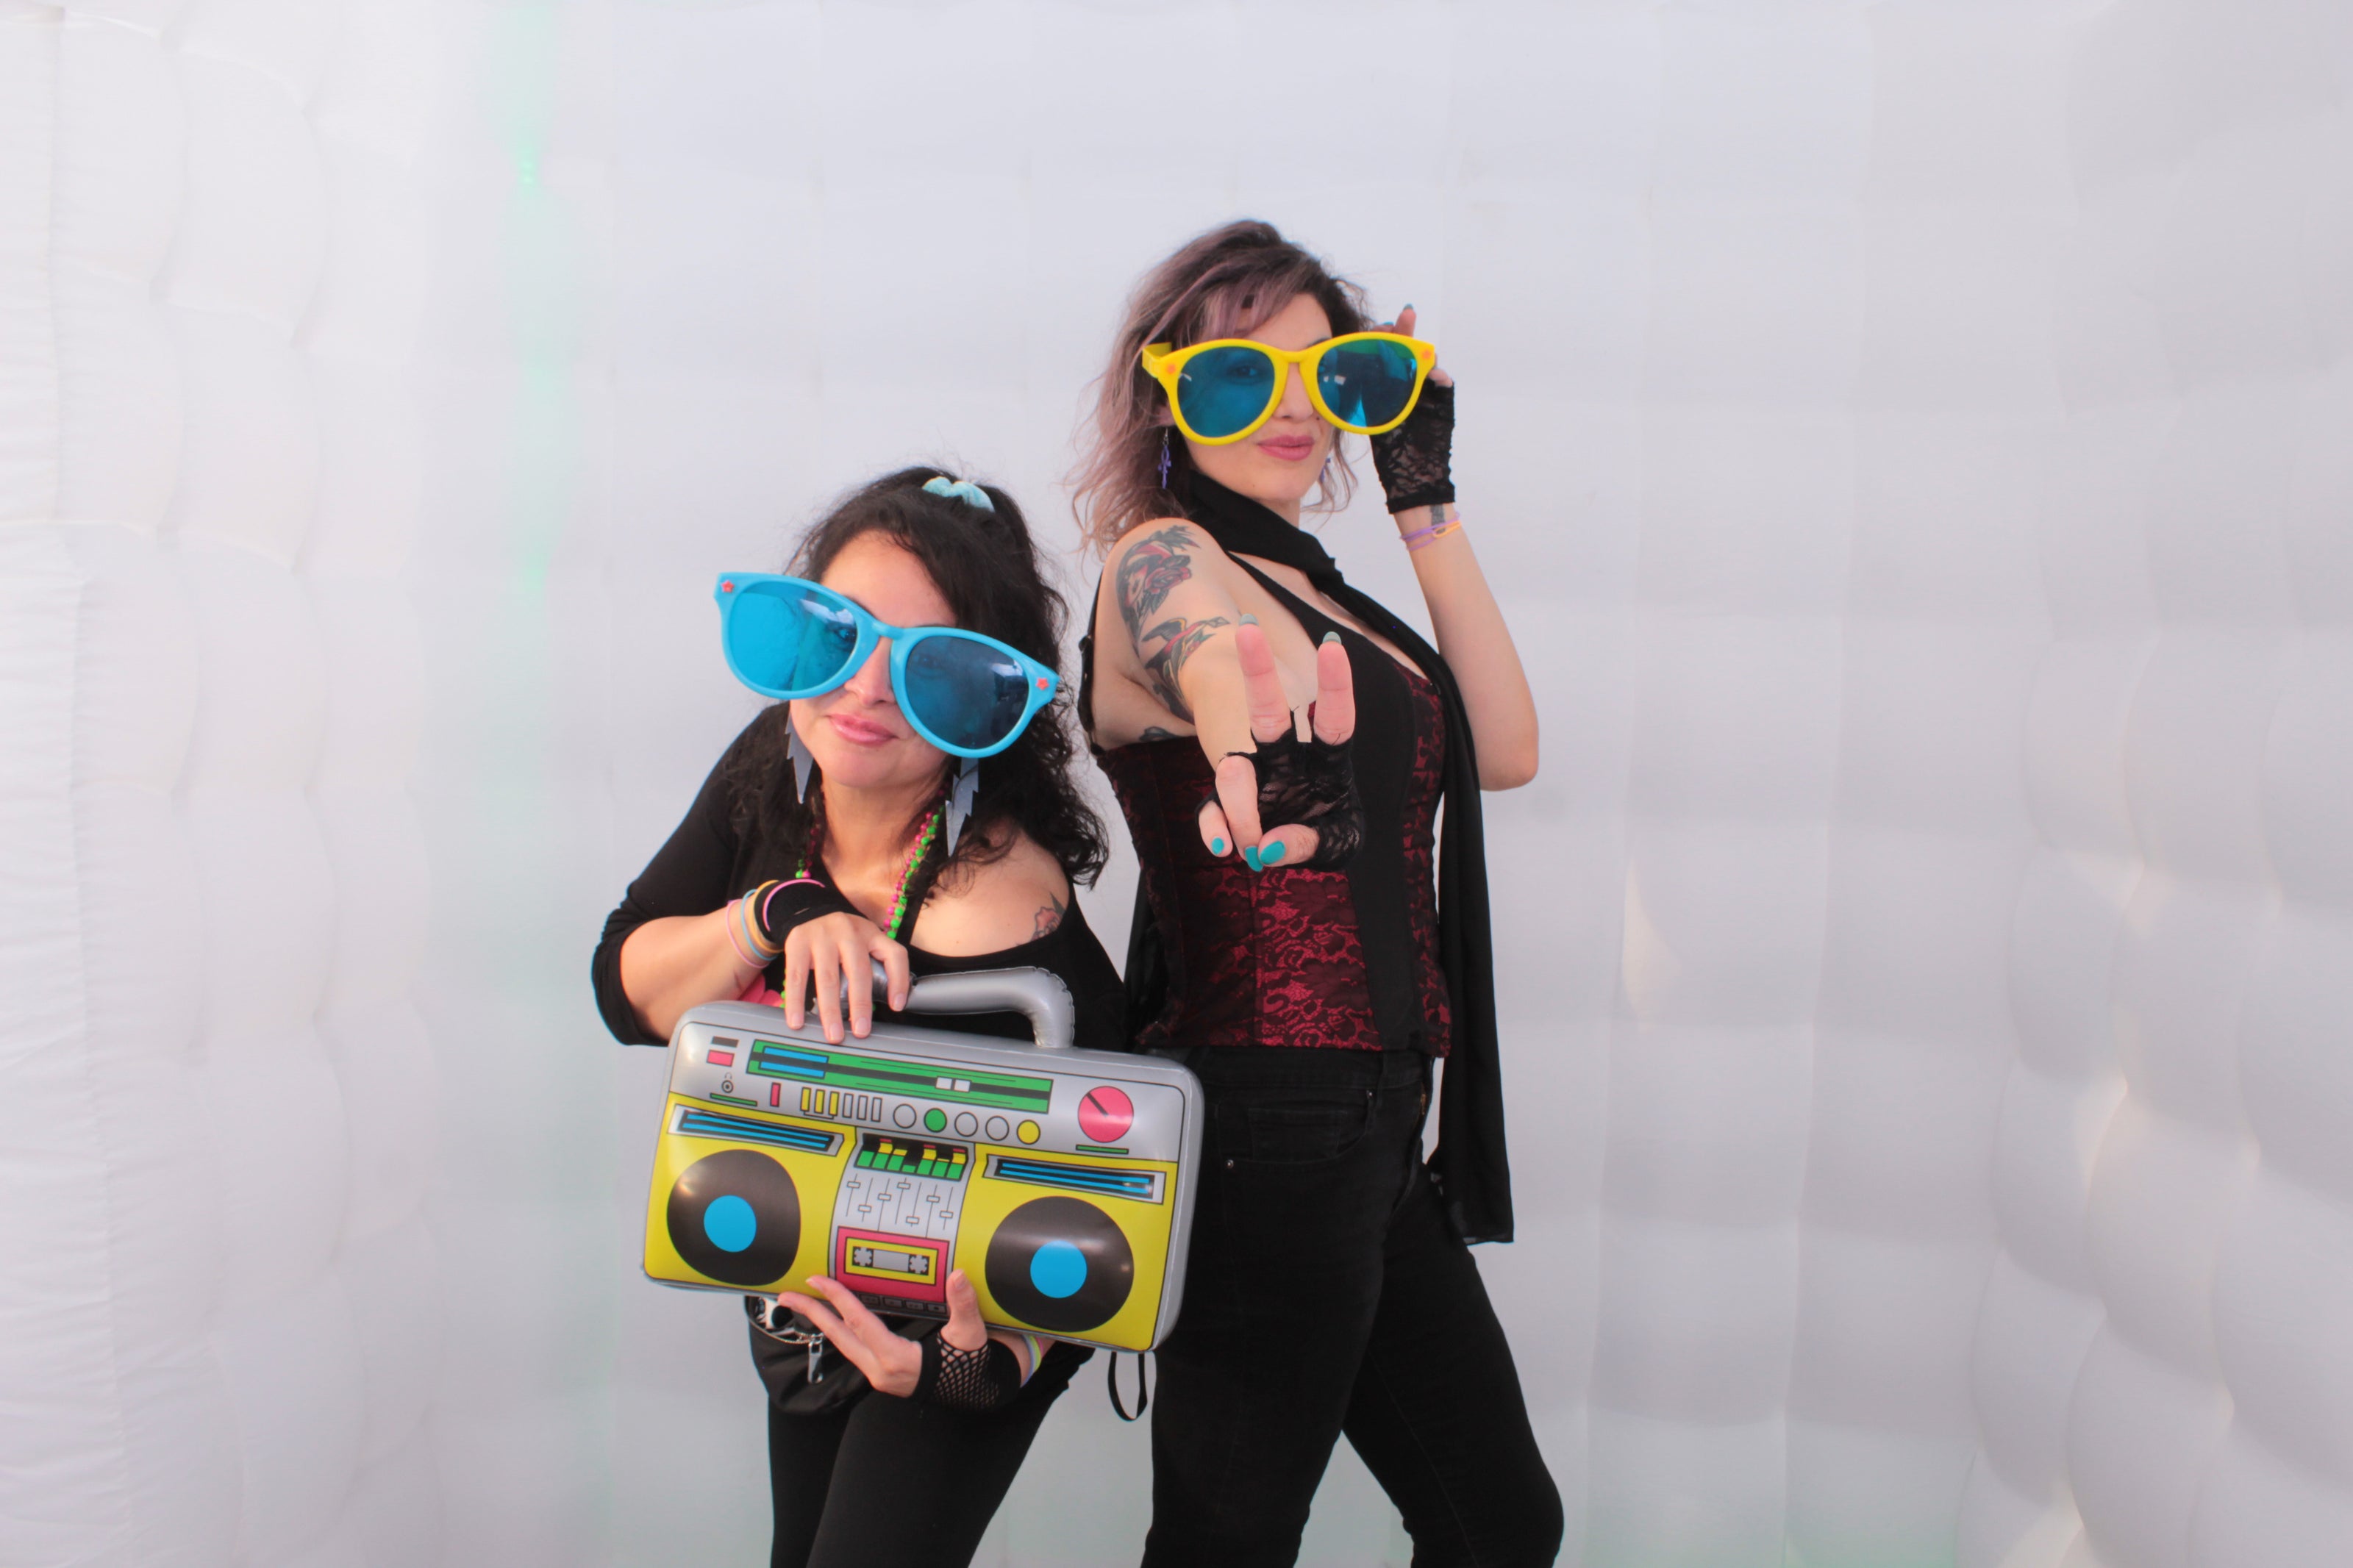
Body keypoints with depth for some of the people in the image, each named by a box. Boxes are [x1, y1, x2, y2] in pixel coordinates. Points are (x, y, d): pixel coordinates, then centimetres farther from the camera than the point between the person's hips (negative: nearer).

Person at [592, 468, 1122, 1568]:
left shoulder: (1000, 915, -37)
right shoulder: (781, 768, -17)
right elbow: (627, 992, -13)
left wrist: (984, 1354, -45)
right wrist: (774, 915, -32)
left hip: (965, 1314, -6)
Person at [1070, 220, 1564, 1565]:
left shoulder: (1304, 581, 15)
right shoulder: (1163, 561, -9)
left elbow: (1504, 749, 10)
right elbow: (1208, 656, -30)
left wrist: (1427, 501, 8)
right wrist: (1249, 739, -48)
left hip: (1374, 1130, 9)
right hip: (1272, 1130, -9)